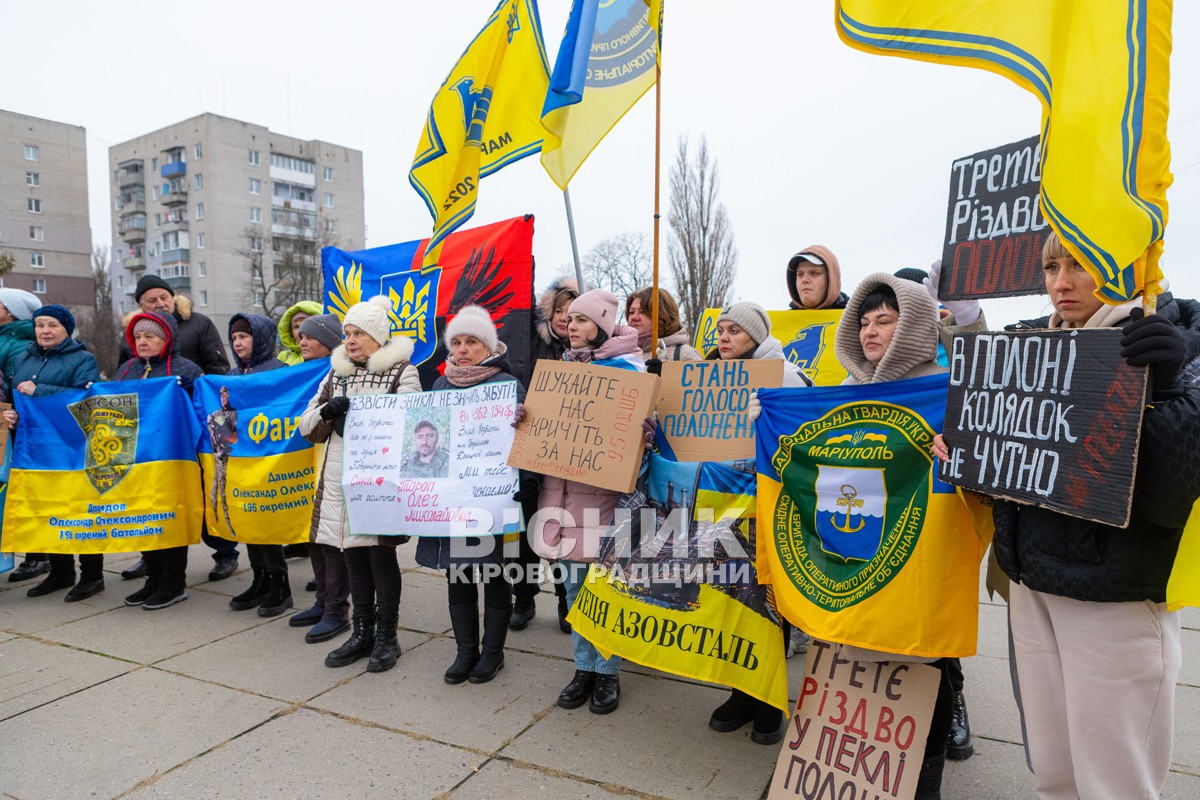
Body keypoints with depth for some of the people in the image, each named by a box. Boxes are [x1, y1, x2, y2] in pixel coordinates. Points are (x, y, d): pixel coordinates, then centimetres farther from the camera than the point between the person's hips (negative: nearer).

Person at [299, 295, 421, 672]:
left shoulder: (402, 372, -2)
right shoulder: (336, 373, 15)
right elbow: (306, 426, 14)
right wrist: (326, 411, -8)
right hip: (339, 480, 5)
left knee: (381, 554, 1)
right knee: (353, 555, 12)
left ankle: (386, 636, 16)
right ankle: (362, 632, 26)